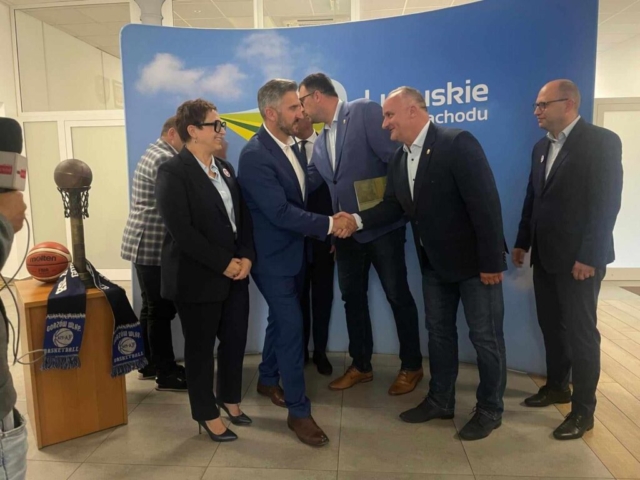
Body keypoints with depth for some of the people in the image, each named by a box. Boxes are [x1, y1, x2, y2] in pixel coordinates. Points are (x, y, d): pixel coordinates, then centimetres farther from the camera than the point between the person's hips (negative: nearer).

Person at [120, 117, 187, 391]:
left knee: (152, 308, 16)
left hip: (145, 244, 10)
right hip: (153, 247, -10)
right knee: (162, 310, -3)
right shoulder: (165, 160, -16)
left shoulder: (155, 154, 17)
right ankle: (166, 373, 8)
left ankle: (151, 364, 28)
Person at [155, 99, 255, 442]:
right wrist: (224, 264, -17)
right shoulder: (172, 172, -12)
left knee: (235, 339, 15)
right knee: (200, 347, 10)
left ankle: (229, 398, 40)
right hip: (197, 277, -7)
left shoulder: (225, 168, 11)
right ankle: (206, 413, 29)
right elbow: (182, 232, -20)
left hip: (235, 272, 7)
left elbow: (243, 216, 10)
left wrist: (246, 257, -5)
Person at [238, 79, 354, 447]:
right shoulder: (255, 156, -22)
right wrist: (330, 225, -24)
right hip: (273, 257, -8)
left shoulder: (290, 143, 4)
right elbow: (281, 212, -28)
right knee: (292, 326, -4)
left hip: (294, 250, 8)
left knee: (282, 319, 21)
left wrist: (329, 223, 2)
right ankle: (299, 411, 11)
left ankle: (268, 380, 43)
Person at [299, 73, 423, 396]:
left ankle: (411, 366, 23)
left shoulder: (365, 111, -8)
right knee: (352, 297, 13)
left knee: (398, 296, 5)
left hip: (382, 225, -7)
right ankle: (361, 365, 30)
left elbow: (395, 159, -14)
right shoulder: (320, 142, 14)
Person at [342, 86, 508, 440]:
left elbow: (485, 203, -23)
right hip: (434, 262, 7)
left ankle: (490, 409, 26)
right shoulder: (399, 159, 3)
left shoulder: (458, 143, -20)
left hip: (474, 260, -7)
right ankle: (440, 400, 34)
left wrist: (492, 261, -22)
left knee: (485, 336, 7)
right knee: (438, 332, 17)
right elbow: (393, 207, 5)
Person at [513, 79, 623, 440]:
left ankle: (583, 410, 15)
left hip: (579, 257, -7)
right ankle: (557, 386, 33)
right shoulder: (542, 147, 13)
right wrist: (523, 242, 12)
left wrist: (588, 256, -19)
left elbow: (608, 202, -16)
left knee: (580, 331, 2)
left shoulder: (602, 141, -9)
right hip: (545, 254, 7)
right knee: (552, 325, 15)